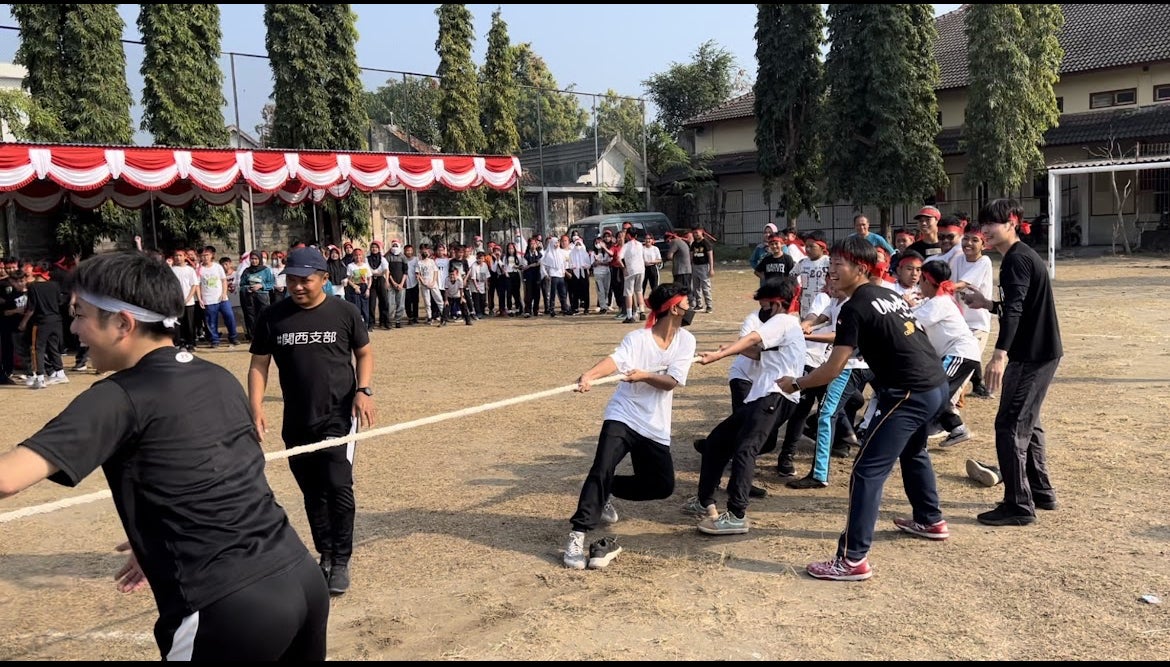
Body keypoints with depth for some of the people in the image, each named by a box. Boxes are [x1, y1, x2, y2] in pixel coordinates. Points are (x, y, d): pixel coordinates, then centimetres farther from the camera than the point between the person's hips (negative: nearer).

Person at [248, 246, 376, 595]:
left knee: (338, 488, -10)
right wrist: (256, 407, -8)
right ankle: (325, 556, 29)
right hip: (296, 422, 3)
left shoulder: (344, 312, -4)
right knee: (313, 494, 13)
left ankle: (341, 562, 4)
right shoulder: (272, 317, -1)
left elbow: (364, 353, 7)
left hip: (339, 417, -3)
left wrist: (363, 389, -9)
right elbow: (259, 365, 4)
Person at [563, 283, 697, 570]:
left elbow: (671, 382, -10)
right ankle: (577, 536, -21)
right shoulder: (637, 339, -12)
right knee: (602, 469, -24)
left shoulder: (686, 340, 0)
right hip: (623, 417, -5)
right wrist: (589, 375, -52)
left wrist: (644, 375, -30)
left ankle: (605, 492, 26)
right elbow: (615, 360, -32)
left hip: (656, 427, 5)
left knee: (662, 486, 7)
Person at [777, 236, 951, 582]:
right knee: (912, 452, 33)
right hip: (936, 384, 10)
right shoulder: (889, 294, 15)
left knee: (867, 471, -8)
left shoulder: (854, 308, -10)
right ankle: (931, 521, 50)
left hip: (910, 393, -10)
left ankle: (853, 559, -8)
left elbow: (833, 368, -12)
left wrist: (795, 383, 2)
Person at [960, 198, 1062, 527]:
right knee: (1027, 423, 20)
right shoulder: (1023, 256, 16)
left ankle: (1019, 505, -2)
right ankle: (1041, 492, 31)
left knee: (1010, 426, -7)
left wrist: (1000, 354, -39)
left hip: (1031, 356, -11)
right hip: (1043, 352, 11)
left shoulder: (1016, 259, -16)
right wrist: (986, 304, 14)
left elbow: (1015, 309, -30)